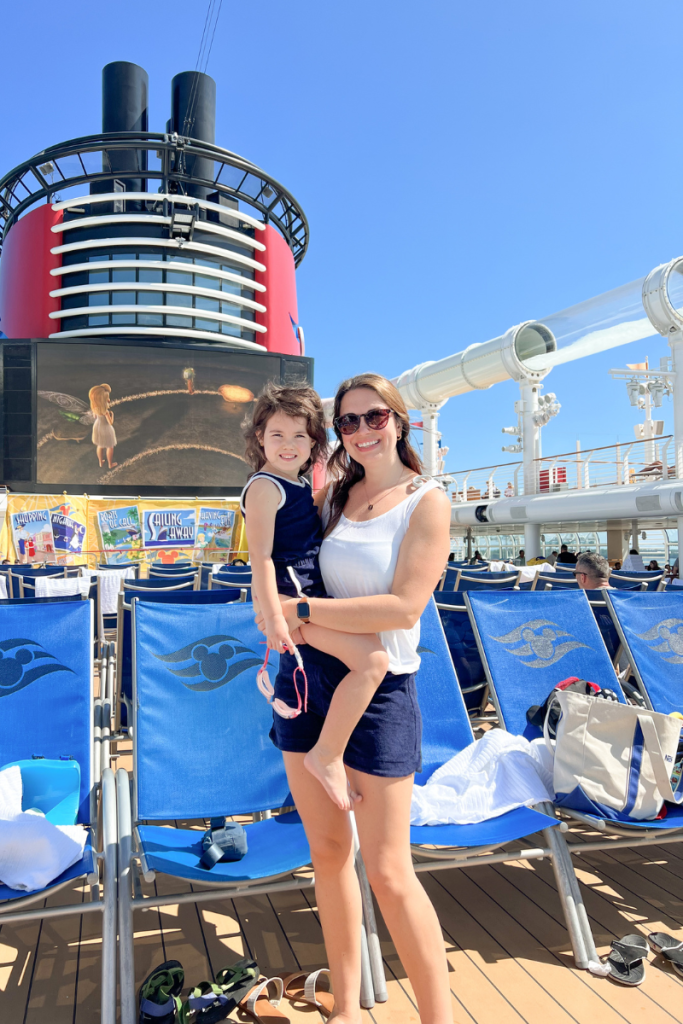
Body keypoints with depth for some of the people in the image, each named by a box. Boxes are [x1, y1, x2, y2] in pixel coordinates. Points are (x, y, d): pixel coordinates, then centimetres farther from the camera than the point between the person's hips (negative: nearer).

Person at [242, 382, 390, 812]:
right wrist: (274, 617, -25)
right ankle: (327, 755, -13)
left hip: (314, 597, 10)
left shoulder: (301, 487, 17)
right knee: (373, 657, -25)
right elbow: (261, 556, -18)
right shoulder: (265, 487, -11)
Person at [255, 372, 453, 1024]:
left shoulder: (427, 501, -8)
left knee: (389, 873, -1)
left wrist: (299, 610, -16)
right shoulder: (334, 493, 6)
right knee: (327, 852, 15)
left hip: (378, 686, -5)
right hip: (307, 676, 6)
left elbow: (403, 608, -18)